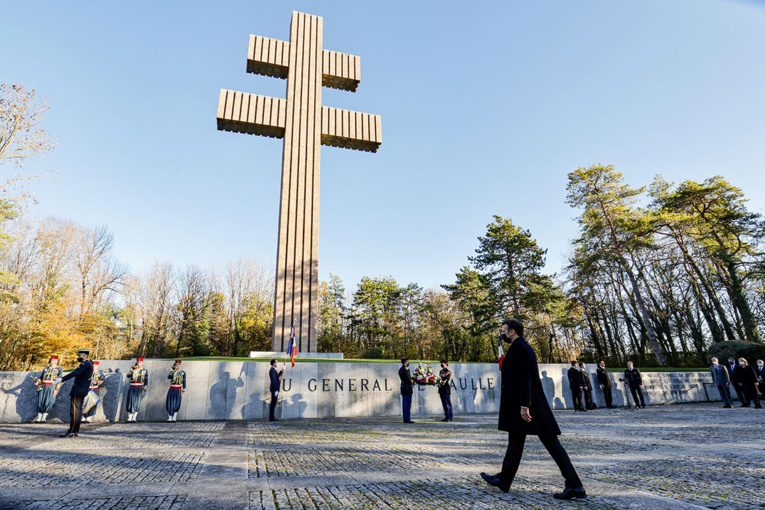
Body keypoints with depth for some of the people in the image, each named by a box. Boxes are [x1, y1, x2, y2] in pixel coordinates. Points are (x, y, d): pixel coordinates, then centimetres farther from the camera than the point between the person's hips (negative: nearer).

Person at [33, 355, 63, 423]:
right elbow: (41, 377, 21)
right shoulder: (46, 369, 20)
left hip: (51, 387, -5)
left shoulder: (59, 369, 6)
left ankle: (44, 418, -9)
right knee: (40, 402, -2)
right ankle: (38, 418, 2)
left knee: (48, 402, -12)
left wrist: (56, 389, -9)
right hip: (43, 387, 5)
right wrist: (37, 382, -2)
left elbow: (59, 379, -1)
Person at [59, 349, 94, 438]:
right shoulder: (89, 364, 19)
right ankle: (75, 431, 16)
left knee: (74, 410, -8)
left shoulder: (85, 364, -13)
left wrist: (62, 379, -31)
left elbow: (75, 373, -27)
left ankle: (72, 432, -7)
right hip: (82, 390, 10)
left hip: (78, 390, -10)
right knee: (78, 410, 12)